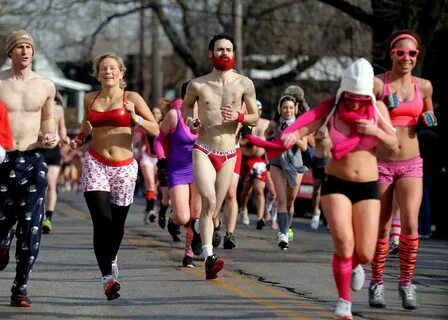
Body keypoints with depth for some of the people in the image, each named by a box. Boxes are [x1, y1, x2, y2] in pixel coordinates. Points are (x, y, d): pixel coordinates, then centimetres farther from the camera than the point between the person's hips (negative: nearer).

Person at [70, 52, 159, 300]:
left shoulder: (131, 98, 0)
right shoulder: (90, 99, 8)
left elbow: (155, 130, -1)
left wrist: (134, 117, -16)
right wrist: (78, 140, 8)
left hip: (123, 168, 0)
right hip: (95, 164, 0)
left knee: (117, 223, 8)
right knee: (102, 220, -17)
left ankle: (111, 259, 39)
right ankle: (107, 278, -19)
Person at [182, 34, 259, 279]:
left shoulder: (244, 84, 0)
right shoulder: (197, 85, -1)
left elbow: (255, 117, 7)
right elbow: (184, 107, 17)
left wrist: (238, 116, -14)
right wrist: (190, 123, -3)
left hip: (228, 155, 3)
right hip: (203, 151, -2)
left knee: (214, 210, 11)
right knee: (209, 202, -22)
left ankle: (197, 231, 42)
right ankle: (209, 258, -27)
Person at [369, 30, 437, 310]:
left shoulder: (424, 86, 5)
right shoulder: (378, 84, -5)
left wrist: (429, 120, 0)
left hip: (411, 164, 2)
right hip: (381, 163, -2)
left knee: (410, 224, -13)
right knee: (382, 228, 4)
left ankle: (407, 283, 1)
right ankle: (377, 284, 20)